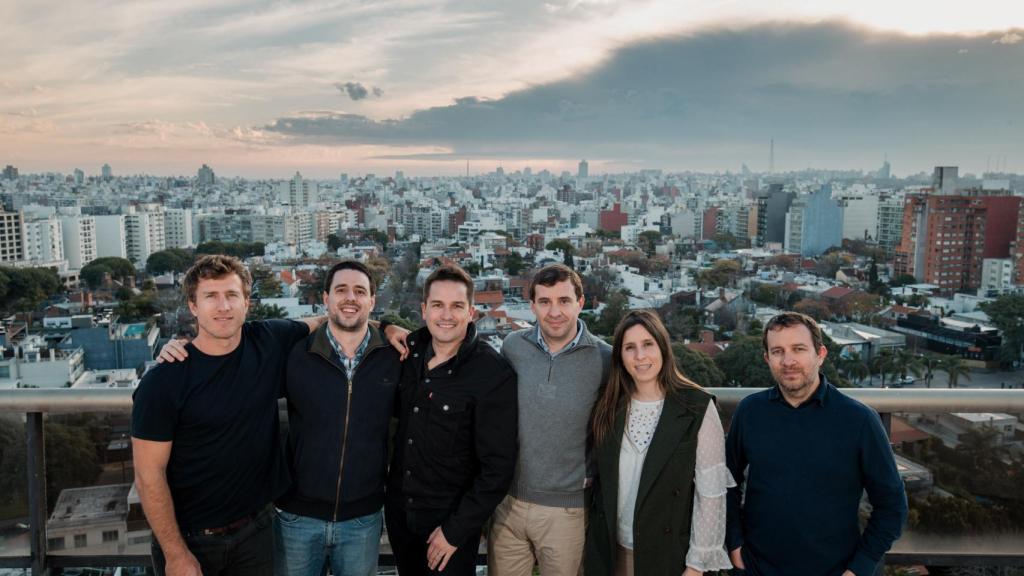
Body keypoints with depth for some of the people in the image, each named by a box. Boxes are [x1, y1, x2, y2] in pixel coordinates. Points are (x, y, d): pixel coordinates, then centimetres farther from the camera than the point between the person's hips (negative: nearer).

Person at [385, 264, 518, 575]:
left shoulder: (494, 375, -20)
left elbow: (498, 466, -17)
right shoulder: (410, 349, -4)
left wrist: (456, 530, -15)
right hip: (398, 508, 5)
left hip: (451, 519, -5)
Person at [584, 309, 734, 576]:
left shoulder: (697, 407, -13)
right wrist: (593, 543, 6)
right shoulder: (609, 406, -1)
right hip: (612, 550, 3)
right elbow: (600, 479, 7)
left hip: (669, 552, -3)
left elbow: (711, 490, -12)